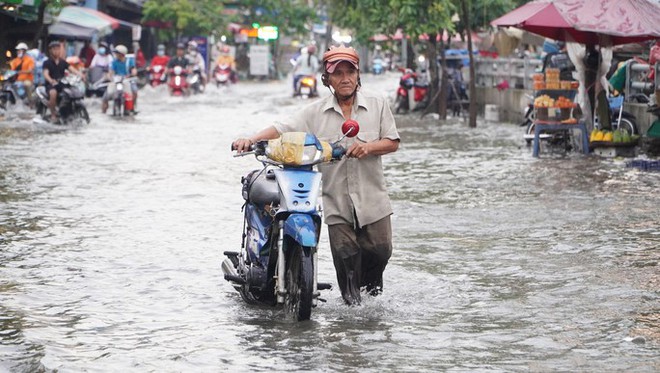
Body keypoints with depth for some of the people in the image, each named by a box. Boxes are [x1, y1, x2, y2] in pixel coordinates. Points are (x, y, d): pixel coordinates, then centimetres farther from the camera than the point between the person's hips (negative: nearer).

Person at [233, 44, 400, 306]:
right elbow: (282, 130, -3)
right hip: (336, 203, 0)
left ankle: (371, 285, 31)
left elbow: (392, 142, 4)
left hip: (372, 198, 0)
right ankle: (352, 304, 16)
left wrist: (368, 147, -16)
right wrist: (252, 140, -19)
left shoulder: (377, 105, 5)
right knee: (346, 256, -1)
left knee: (380, 250, 1)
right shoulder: (315, 112, 4)